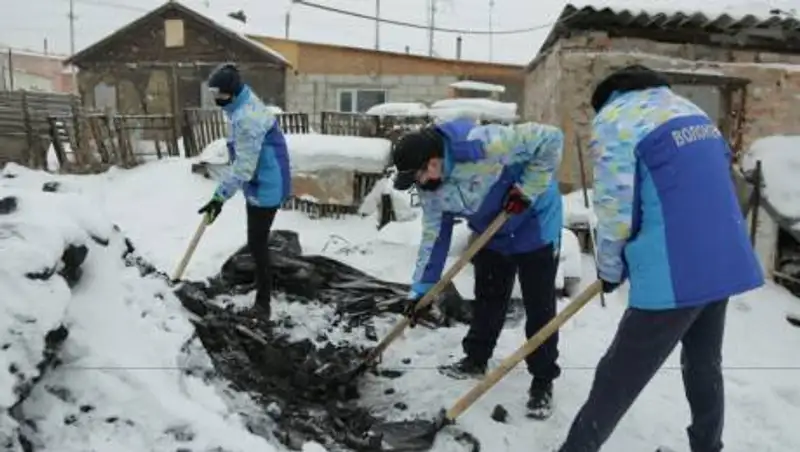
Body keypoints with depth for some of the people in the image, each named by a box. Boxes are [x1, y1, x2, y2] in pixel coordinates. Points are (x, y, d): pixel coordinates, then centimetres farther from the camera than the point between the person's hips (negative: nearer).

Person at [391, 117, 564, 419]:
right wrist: (420, 290, -6)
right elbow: (433, 236, -5)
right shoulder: (429, 186, -14)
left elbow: (550, 140, -31)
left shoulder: (482, 144, -38)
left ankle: (543, 381, 14)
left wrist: (526, 190, -29)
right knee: (487, 298, 16)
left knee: (539, 306, 0)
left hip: (535, 225, -6)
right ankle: (476, 359, 35)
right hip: (491, 233, 6)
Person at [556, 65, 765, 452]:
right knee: (704, 365, 23)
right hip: (727, 262, 8)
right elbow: (711, 180, 21)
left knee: (618, 377, 1)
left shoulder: (612, 118, -4)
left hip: (673, 274, -7)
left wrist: (610, 268, 7)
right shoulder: (691, 110, 19)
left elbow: (615, 207, -9)